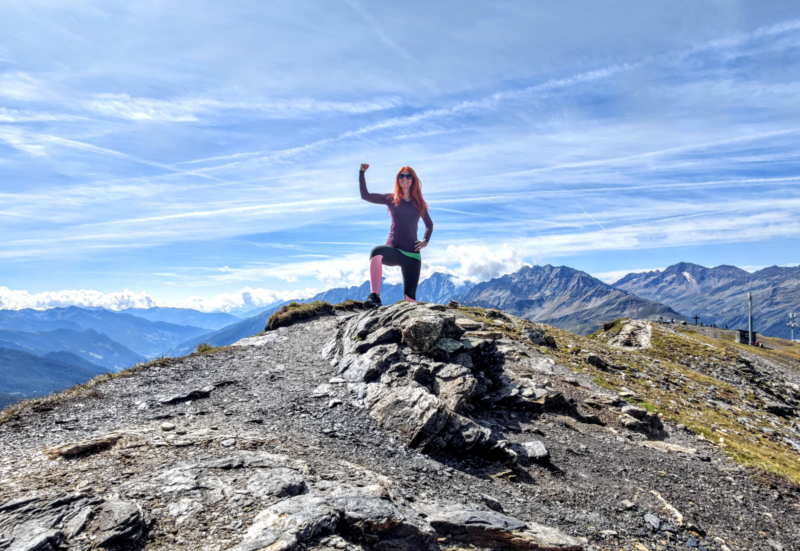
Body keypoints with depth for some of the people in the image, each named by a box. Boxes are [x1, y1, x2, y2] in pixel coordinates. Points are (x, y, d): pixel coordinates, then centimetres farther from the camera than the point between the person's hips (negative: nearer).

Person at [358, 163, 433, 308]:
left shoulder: (419, 204, 11)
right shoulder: (391, 199, 7)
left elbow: (429, 224, 26)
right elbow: (365, 195, -1)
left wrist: (426, 241, 9)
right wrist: (362, 172, -8)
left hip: (412, 254, 3)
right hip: (394, 249, -3)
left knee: (410, 296, -3)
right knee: (376, 252, -39)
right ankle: (374, 296, -45)